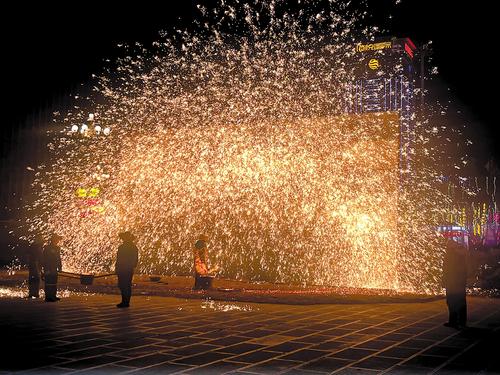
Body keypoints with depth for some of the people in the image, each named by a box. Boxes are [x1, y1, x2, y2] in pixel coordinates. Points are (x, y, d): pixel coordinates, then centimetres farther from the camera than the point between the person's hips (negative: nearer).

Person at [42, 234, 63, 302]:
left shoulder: (57, 248, 15)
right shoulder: (47, 248, -9)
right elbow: (45, 260, -13)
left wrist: (60, 268, 14)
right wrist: (46, 269, -18)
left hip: (54, 269, 8)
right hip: (48, 270, -8)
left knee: (54, 283, 10)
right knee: (49, 284, -8)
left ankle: (53, 296, 16)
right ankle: (48, 297, -6)